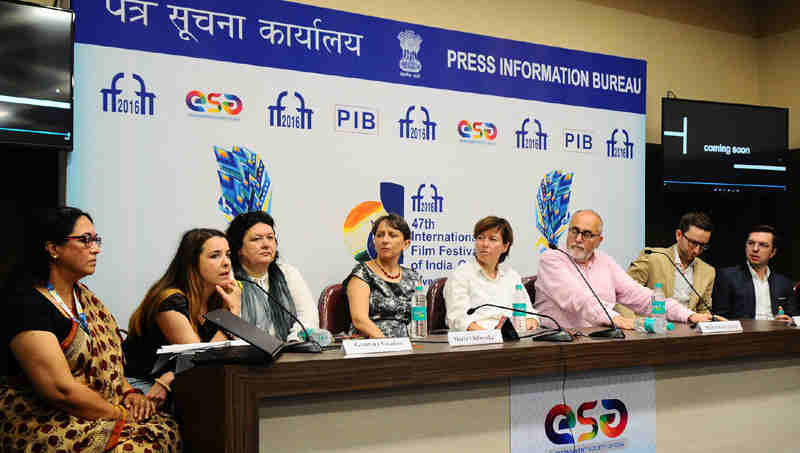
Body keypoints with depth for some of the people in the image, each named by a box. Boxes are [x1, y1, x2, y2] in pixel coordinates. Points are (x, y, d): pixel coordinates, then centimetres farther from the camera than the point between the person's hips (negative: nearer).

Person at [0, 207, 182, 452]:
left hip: (95, 414, 8)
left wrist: (128, 392, 0)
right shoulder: (26, 303, -15)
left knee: (166, 428, -14)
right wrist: (121, 414, -13)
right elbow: (61, 389, -20)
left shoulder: (83, 296, 13)